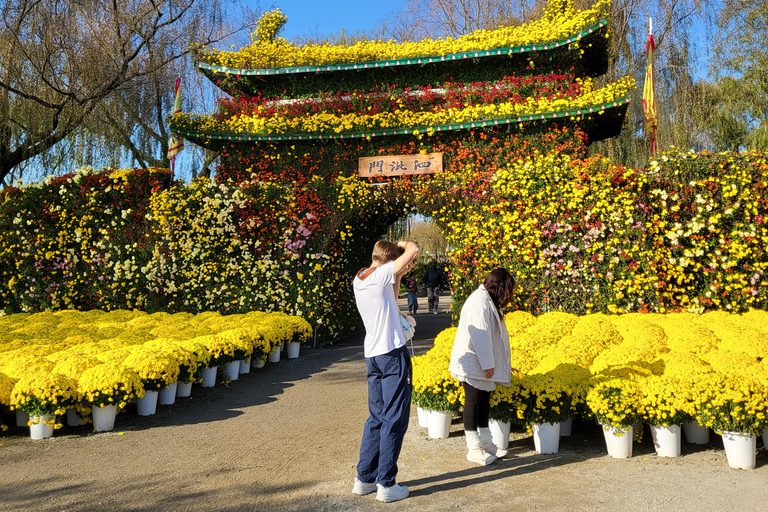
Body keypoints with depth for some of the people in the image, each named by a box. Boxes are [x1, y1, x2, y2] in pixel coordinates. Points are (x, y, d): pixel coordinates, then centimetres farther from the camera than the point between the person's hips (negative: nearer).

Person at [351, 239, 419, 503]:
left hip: (372, 355, 8)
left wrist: (399, 275, 18)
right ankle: (386, 484, 6)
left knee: (376, 417, 16)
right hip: (392, 353, -8)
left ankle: (364, 478, 22)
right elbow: (413, 250, -12)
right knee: (394, 419, 1)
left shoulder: (359, 279, 11)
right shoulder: (382, 274, -12)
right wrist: (403, 244, 8)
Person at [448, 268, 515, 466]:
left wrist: (494, 364, 18)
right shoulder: (480, 302, -20)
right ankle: (473, 449, 7)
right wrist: (488, 364, -21)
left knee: (484, 401, 15)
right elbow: (481, 336, -24)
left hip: (482, 363, 10)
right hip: (473, 363, -10)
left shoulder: (488, 300, 14)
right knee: (473, 402, -2)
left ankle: (486, 442, 26)